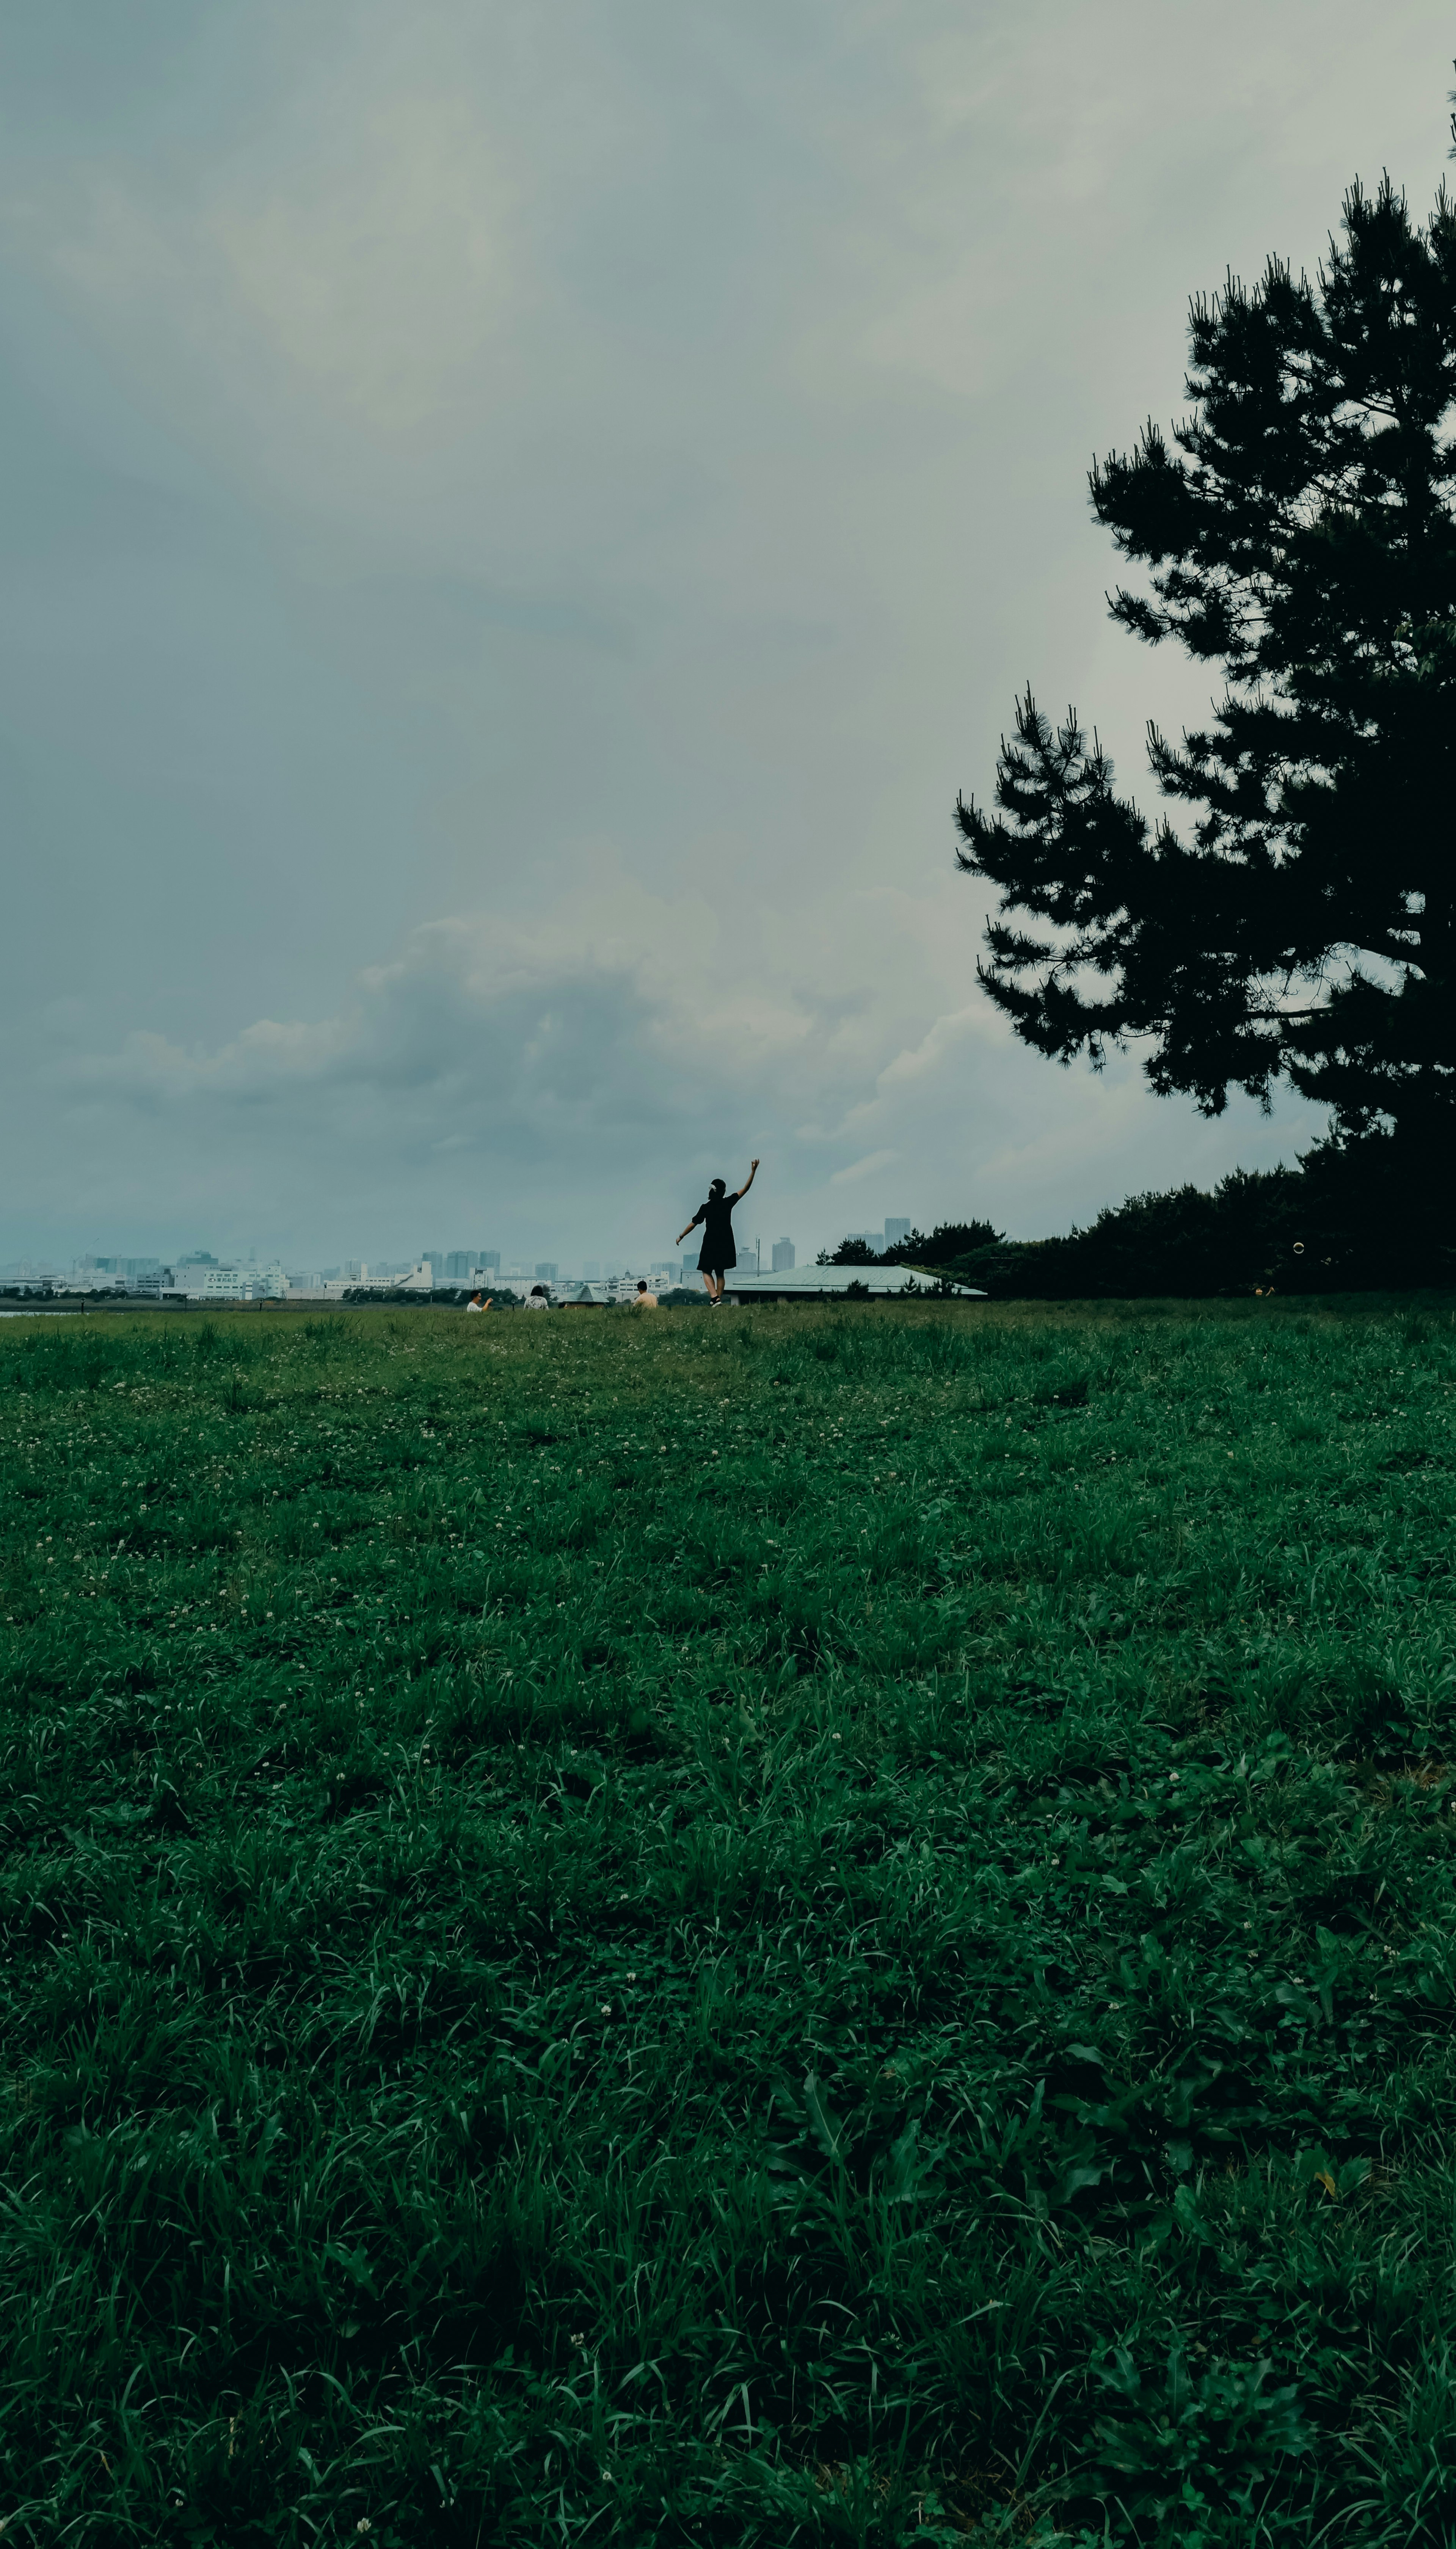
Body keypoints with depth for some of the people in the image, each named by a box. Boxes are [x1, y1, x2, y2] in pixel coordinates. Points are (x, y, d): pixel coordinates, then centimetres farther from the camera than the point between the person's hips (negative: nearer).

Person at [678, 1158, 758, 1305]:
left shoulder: (706, 1208, -9)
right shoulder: (728, 1203, -5)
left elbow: (693, 1224, -3)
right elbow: (745, 1189, -1)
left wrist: (681, 1236, 10)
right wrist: (753, 1171, 0)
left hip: (710, 1244, -3)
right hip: (726, 1244, 3)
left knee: (707, 1272, 6)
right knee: (720, 1273, 15)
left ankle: (715, 1298, -16)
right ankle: (719, 1300, 11)